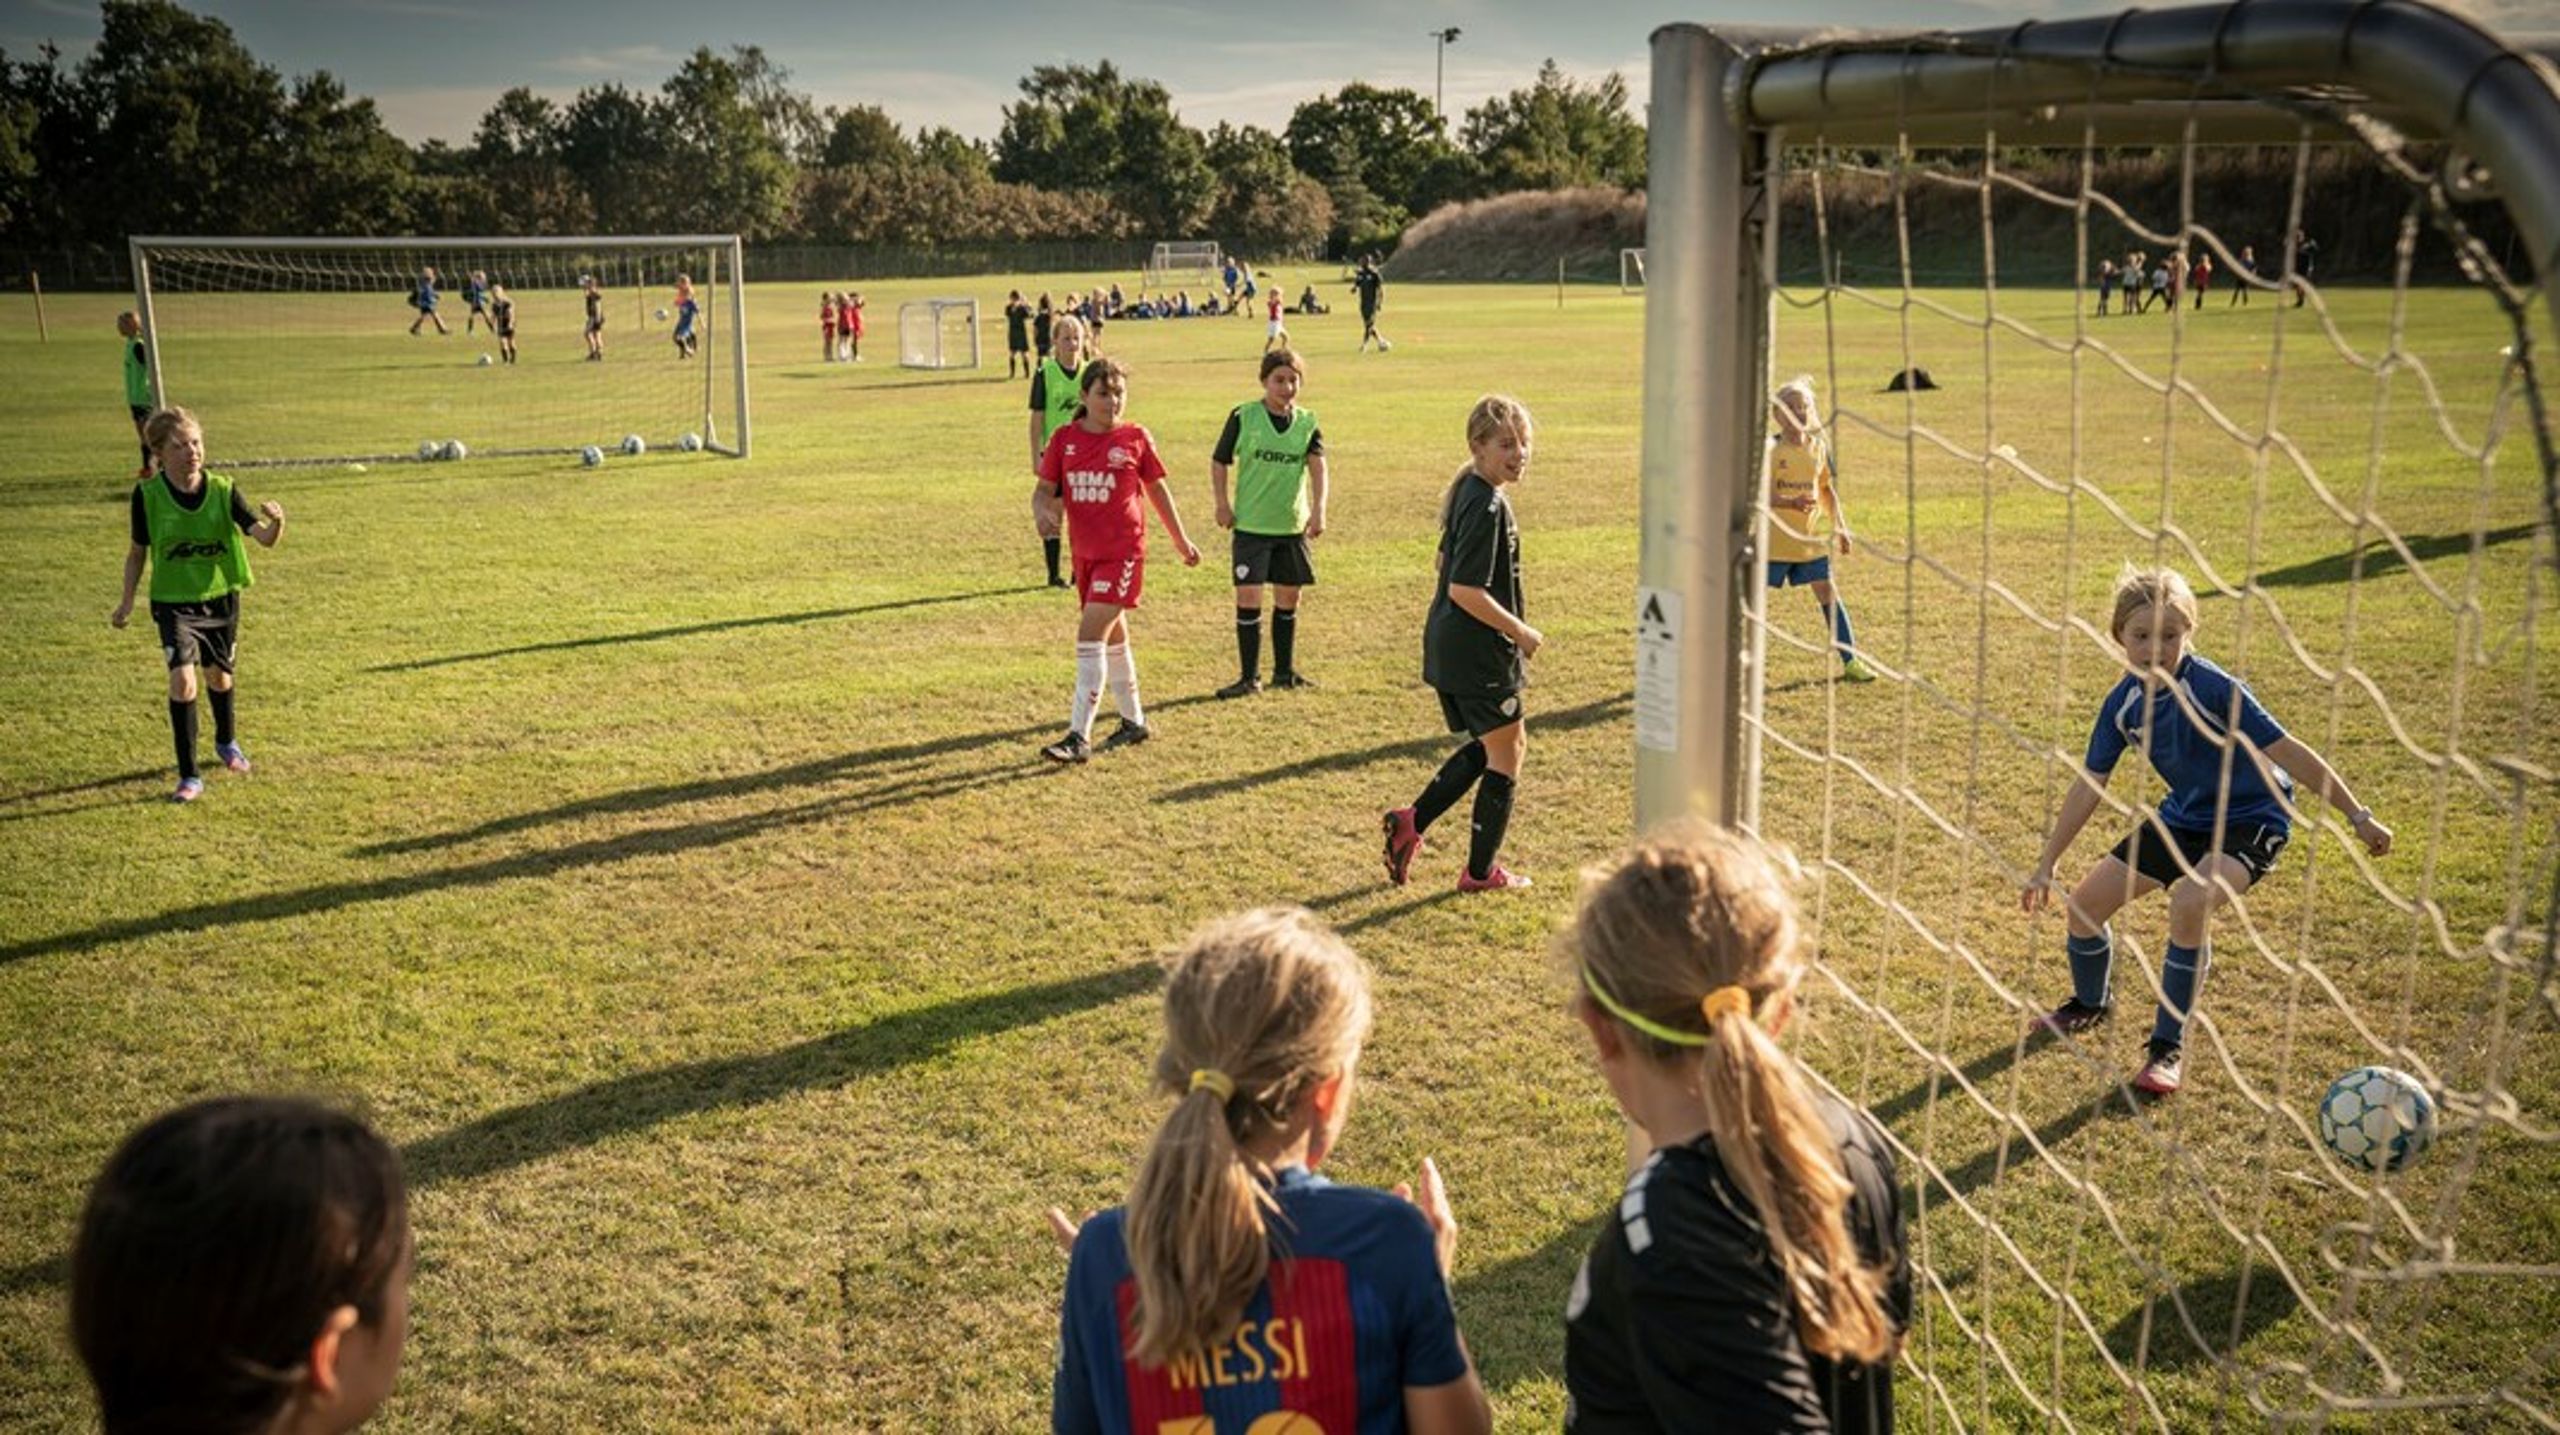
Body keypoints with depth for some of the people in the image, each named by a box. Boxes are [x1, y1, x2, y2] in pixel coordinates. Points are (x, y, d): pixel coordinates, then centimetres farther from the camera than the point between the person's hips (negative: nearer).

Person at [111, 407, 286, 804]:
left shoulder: (223, 490, -10)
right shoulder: (147, 494, -12)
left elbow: (263, 538, -18)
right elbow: (138, 551, 2)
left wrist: (276, 522, -40)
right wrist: (127, 600, 4)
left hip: (221, 597, 2)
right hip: (173, 603, -2)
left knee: (219, 675, 20)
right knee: (182, 678, -19)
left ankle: (227, 742, 51)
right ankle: (189, 777, -9)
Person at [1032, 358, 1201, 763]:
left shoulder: (1136, 438, -3)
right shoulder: (1064, 439, 2)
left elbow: (1157, 489, 8)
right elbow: (1043, 490, 3)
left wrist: (1181, 540, 16)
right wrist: (1046, 508, -21)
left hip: (1123, 551, -5)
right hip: (1085, 553, 5)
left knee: (1090, 637, -15)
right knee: (1112, 639, 17)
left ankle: (1079, 736, -13)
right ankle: (1134, 721, 34)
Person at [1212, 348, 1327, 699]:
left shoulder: (1307, 423, 2)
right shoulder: (1243, 417, -4)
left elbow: (1317, 467, -10)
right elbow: (1219, 461, 4)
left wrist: (1317, 510, -23)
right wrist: (1222, 505, -3)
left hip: (1293, 525, 3)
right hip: (1251, 525, -3)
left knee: (1288, 597, 10)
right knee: (1248, 595, -7)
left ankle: (1284, 671, 25)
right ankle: (1249, 677, 2)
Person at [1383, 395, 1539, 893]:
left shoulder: (1468, 493, 9)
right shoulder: (1488, 507, -21)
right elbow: (1466, 590, -26)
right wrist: (1521, 632, -14)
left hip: (1448, 645, 9)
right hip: (1478, 651, -9)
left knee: (1491, 744, 23)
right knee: (1506, 752, 6)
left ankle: (1412, 821, 16)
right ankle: (1481, 872, 15)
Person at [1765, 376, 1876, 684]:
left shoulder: (1819, 447, 4)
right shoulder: (1770, 450, -11)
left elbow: (1827, 489, 16)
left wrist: (1840, 527, 12)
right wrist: (1792, 503, -35)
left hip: (1811, 538, 4)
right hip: (1775, 540, -4)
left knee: (1829, 595, 1)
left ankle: (1851, 661, 7)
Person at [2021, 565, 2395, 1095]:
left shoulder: (2214, 688, -27)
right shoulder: (2124, 703, -9)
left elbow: (2286, 750, -23)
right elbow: (2090, 786, -1)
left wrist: (2358, 816, -21)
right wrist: (2045, 865, 1)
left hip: (2252, 819, -6)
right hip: (2184, 817, 6)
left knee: (2189, 901, -34)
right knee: (2083, 904, 2)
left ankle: (2168, 1047, -17)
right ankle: (2091, 1004, 34)